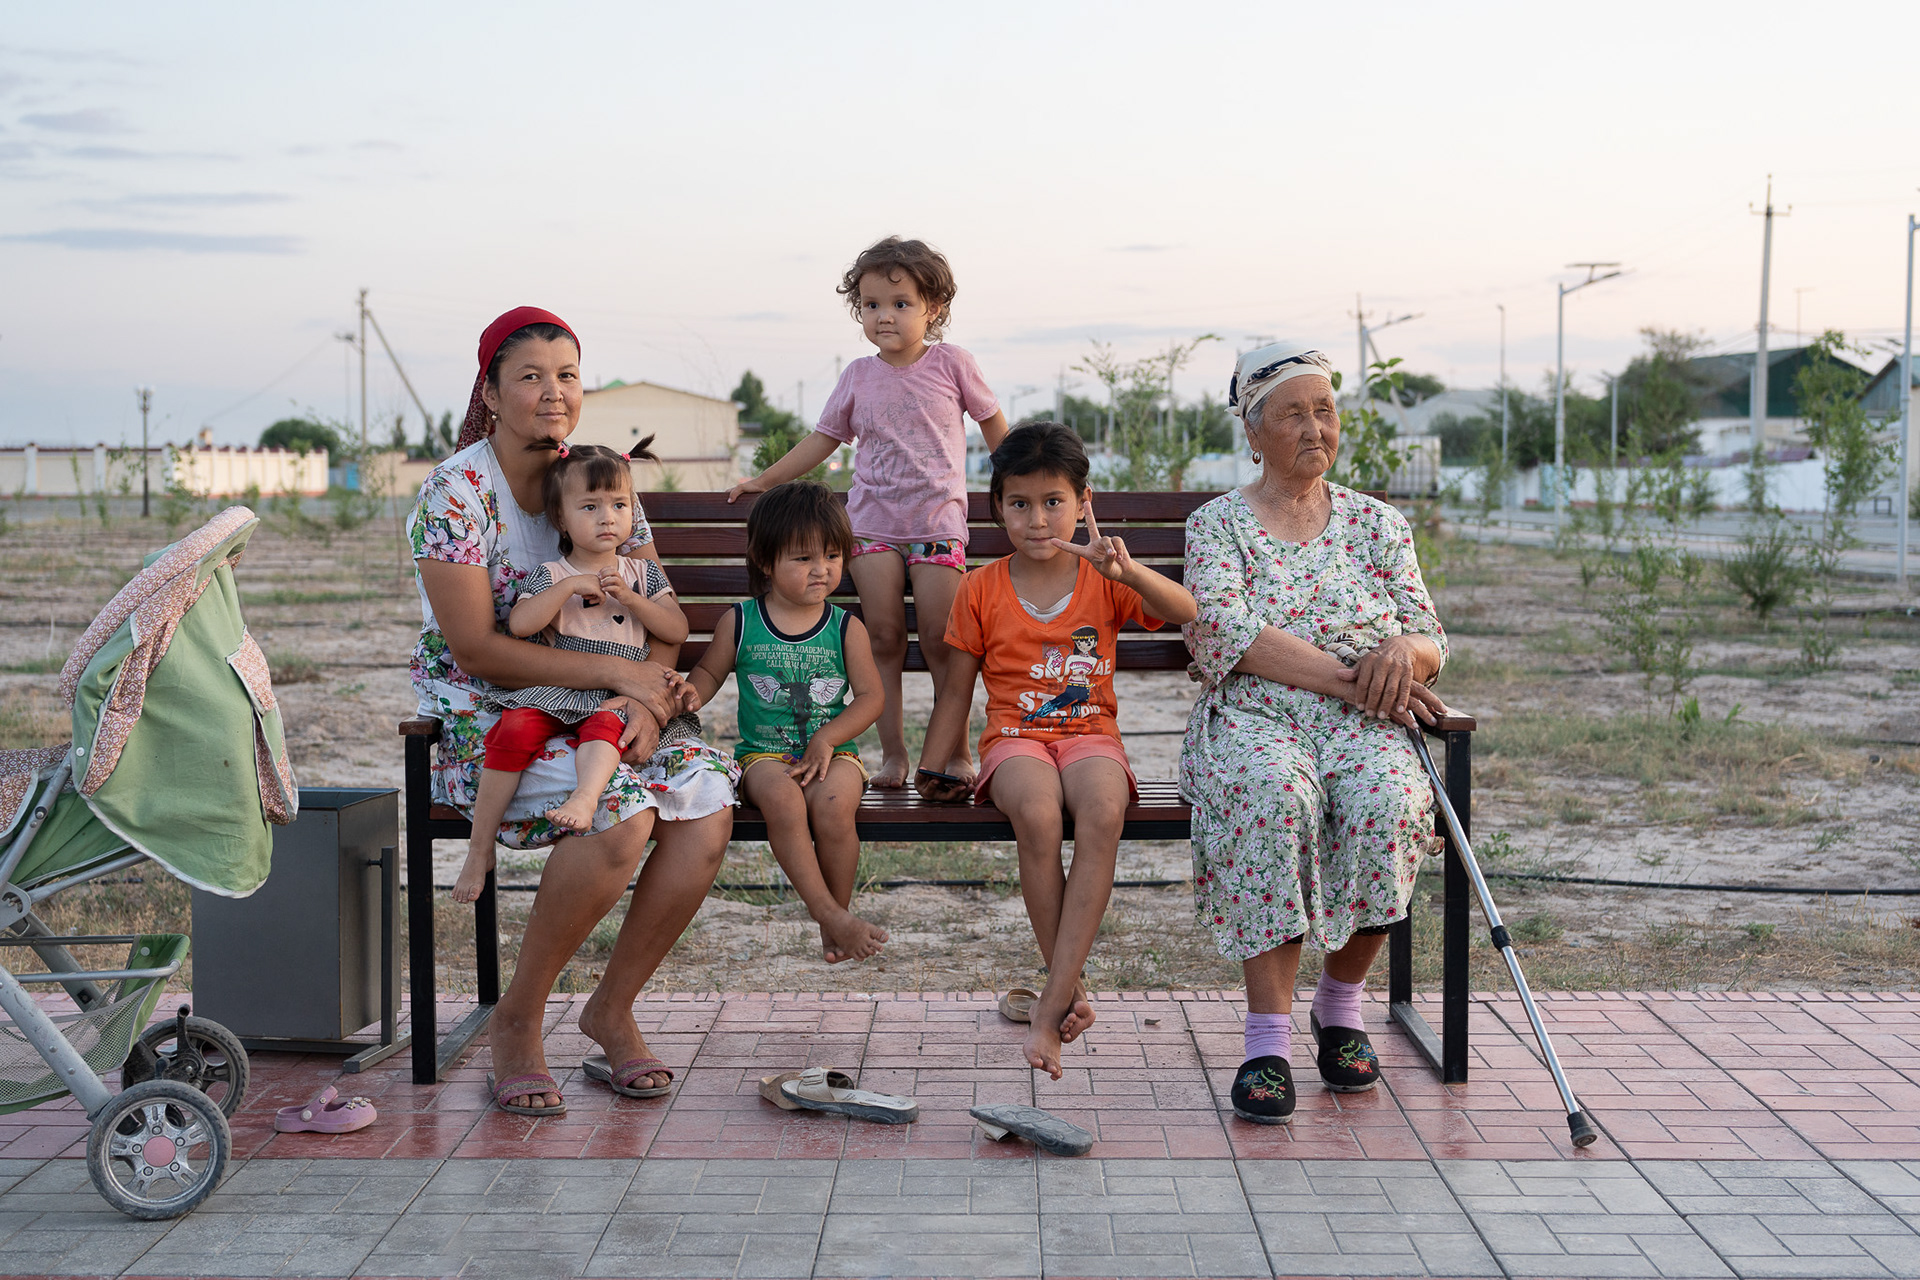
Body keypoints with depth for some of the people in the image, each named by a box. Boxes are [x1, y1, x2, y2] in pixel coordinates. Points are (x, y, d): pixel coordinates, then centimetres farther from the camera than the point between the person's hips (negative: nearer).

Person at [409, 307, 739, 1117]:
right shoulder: (457, 492, -11)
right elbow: (476, 649, -18)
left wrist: (652, 700, -16)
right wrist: (617, 671, -20)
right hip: (485, 718, -5)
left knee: (708, 809, -21)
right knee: (621, 817, -31)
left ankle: (612, 1007, -2)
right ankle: (517, 1019, -10)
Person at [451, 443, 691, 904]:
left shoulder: (642, 572, 17)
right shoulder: (551, 576, 11)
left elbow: (677, 631, 7)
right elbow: (519, 624, -7)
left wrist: (628, 598, -5)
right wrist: (570, 586, -11)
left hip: (616, 698, 1)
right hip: (552, 691, 0)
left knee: (604, 726, -35)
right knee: (513, 729, -28)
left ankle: (584, 797, -62)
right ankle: (480, 849, -21)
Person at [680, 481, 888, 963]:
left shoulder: (846, 628, 4)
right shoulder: (740, 623, 5)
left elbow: (871, 696, 3)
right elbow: (710, 671, 17)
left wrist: (827, 738, -10)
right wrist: (692, 694, -7)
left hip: (832, 750, 0)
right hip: (764, 753, 0)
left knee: (832, 805, -32)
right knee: (782, 799, -35)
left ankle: (839, 912, -9)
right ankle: (827, 912, -28)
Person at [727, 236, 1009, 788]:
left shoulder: (951, 363, 2)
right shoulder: (858, 376, 8)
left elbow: (995, 426, 12)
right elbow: (824, 438, 19)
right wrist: (764, 480, 19)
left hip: (938, 522, -2)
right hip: (872, 521, 2)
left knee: (942, 641, -5)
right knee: (883, 638, -2)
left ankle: (957, 753, 8)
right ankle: (893, 754, 4)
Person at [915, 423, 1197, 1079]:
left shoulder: (1103, 580, 8)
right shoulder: (981, 588, 8)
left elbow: (1186, 613, -8)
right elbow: (956, 690, 13)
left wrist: (1127, 570, -25)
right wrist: (932, 770, 6)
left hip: (1090, 735, 0)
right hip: (1015, 737, 0)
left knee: (1103, 814, -35)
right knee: (1037, 813, -36)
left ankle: (1051, 1005, -32)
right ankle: (1070, 988, -22)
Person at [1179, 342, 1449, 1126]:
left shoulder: (1378, 525, 18)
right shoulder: (1217, 524, 9)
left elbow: (1431, 642, 13)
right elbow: (1225, 633, -8)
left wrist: (1403, 650, -13)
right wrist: (1346, 675, -16)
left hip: (1363, 726, 2)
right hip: (1251, 717, -2)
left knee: (1387, 800, -33)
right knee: (1275, 796, -37)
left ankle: (1341, 1004, -10)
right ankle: (1268, 1042, -34)